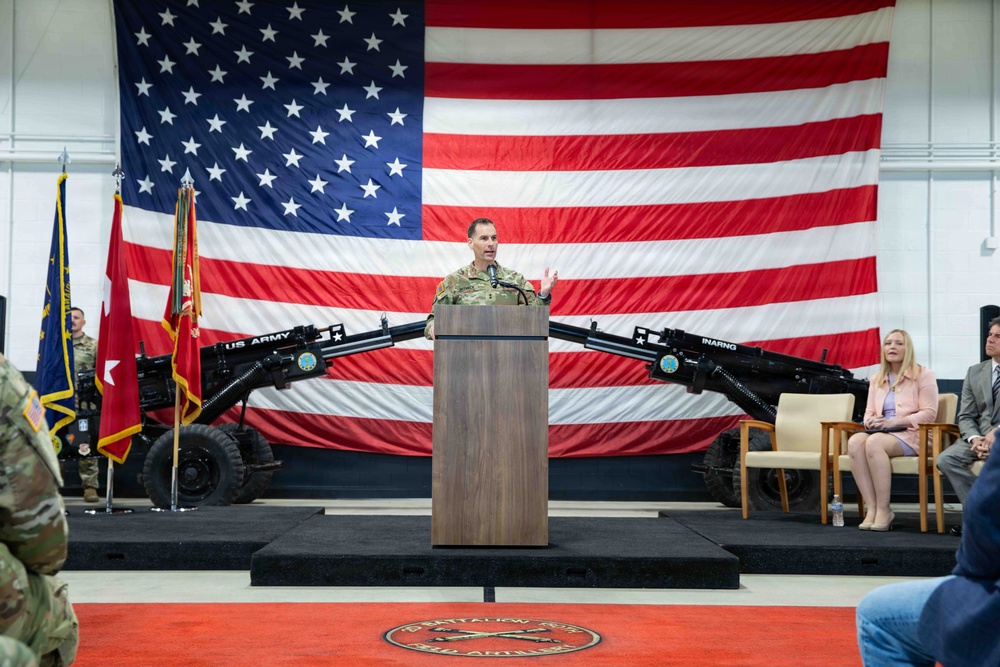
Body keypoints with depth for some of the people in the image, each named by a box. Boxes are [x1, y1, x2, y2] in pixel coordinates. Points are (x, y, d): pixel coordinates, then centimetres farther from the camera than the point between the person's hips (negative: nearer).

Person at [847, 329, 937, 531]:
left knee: (874, 442, -37)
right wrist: (871, 421, -8)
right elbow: (869, 412, 18)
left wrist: (893, 422, -16)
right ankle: (871, 508, -33)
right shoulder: (876, 378, 20)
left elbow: (929, 413, -6)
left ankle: (883, 510, -30)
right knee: (855, 441, -31)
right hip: (881, 433, 5)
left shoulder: (923, 374, 4)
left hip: (910, 435, -5)